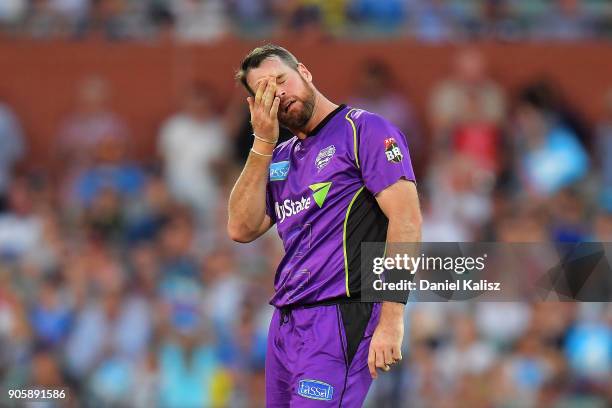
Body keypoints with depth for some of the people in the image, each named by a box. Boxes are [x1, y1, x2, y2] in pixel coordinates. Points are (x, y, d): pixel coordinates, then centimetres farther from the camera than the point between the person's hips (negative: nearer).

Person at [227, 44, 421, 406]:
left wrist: (391, 319, -21)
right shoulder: (279, 157, 19)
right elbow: (242, 230, 8)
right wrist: (263, 143, 3)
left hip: (338, 318, -8)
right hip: (286, 321, 8)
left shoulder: (364, 130, -4)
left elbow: (406, 219, -13)